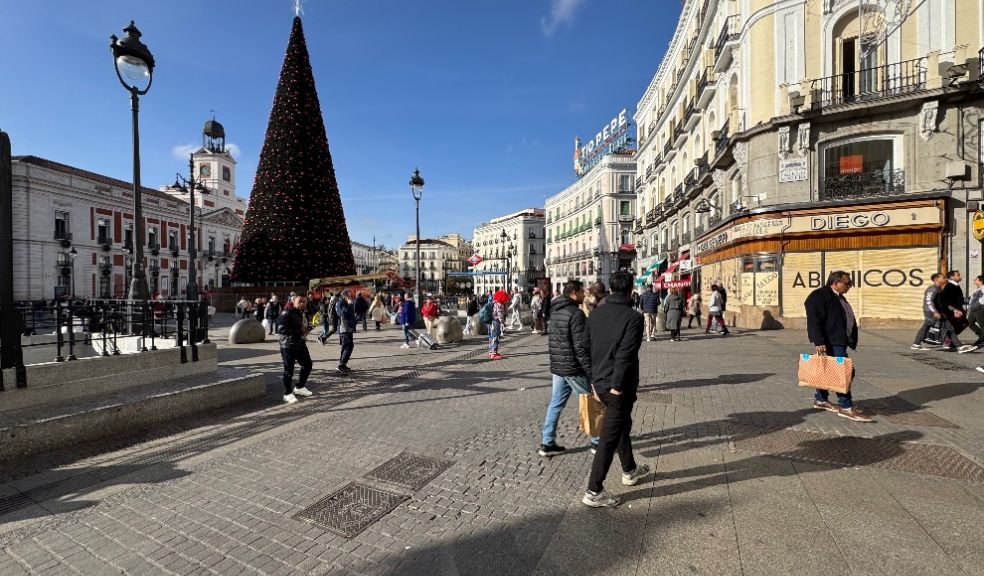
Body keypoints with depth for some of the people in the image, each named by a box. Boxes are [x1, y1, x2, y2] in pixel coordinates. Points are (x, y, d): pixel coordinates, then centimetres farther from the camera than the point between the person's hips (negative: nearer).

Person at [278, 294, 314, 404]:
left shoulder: (302, 313, 12)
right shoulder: (286, 313, -14)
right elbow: (281, 329, -23)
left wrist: (306, 329, 3)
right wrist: (300, 331, -25)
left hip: (300, 344, 9)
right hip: (288, 346, -9)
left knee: (307, 365, 14)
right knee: (289, 370, -1)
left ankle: (299, 387, 32)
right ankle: (287, 394, 15)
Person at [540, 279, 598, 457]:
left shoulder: (556, 312, 9)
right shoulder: (576, 314, -18)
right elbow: (581, 347, -21)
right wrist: (590, 371, -16)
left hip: (557, 367, 8)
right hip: (574, 369, -8)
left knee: (555, 404, 12)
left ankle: (547, 444, 17)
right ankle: (597, 442, 22)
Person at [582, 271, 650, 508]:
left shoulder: (596, 313, 3)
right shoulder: (633, 317, -16)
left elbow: (588, 348, 7)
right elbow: (625, 355, -22)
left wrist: (594, 379, 14)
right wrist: (617, 385, -15)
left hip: (599, 381, 7)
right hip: (619, 386, -7)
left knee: (622, 425, 27)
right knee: (610, 438, 3)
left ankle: (630, 471, 45)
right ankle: (594, 492, 11)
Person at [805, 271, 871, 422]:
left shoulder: (839, 297, 18)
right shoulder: (820, 296, -15)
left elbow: (847, 319, 25)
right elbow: (814, 320, -22)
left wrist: (851, 341, 21)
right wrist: (819, 341, -27)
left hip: (839, 340, 11)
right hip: (830, 341, -11)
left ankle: (820, 400, 24)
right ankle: (846, 408, -5)